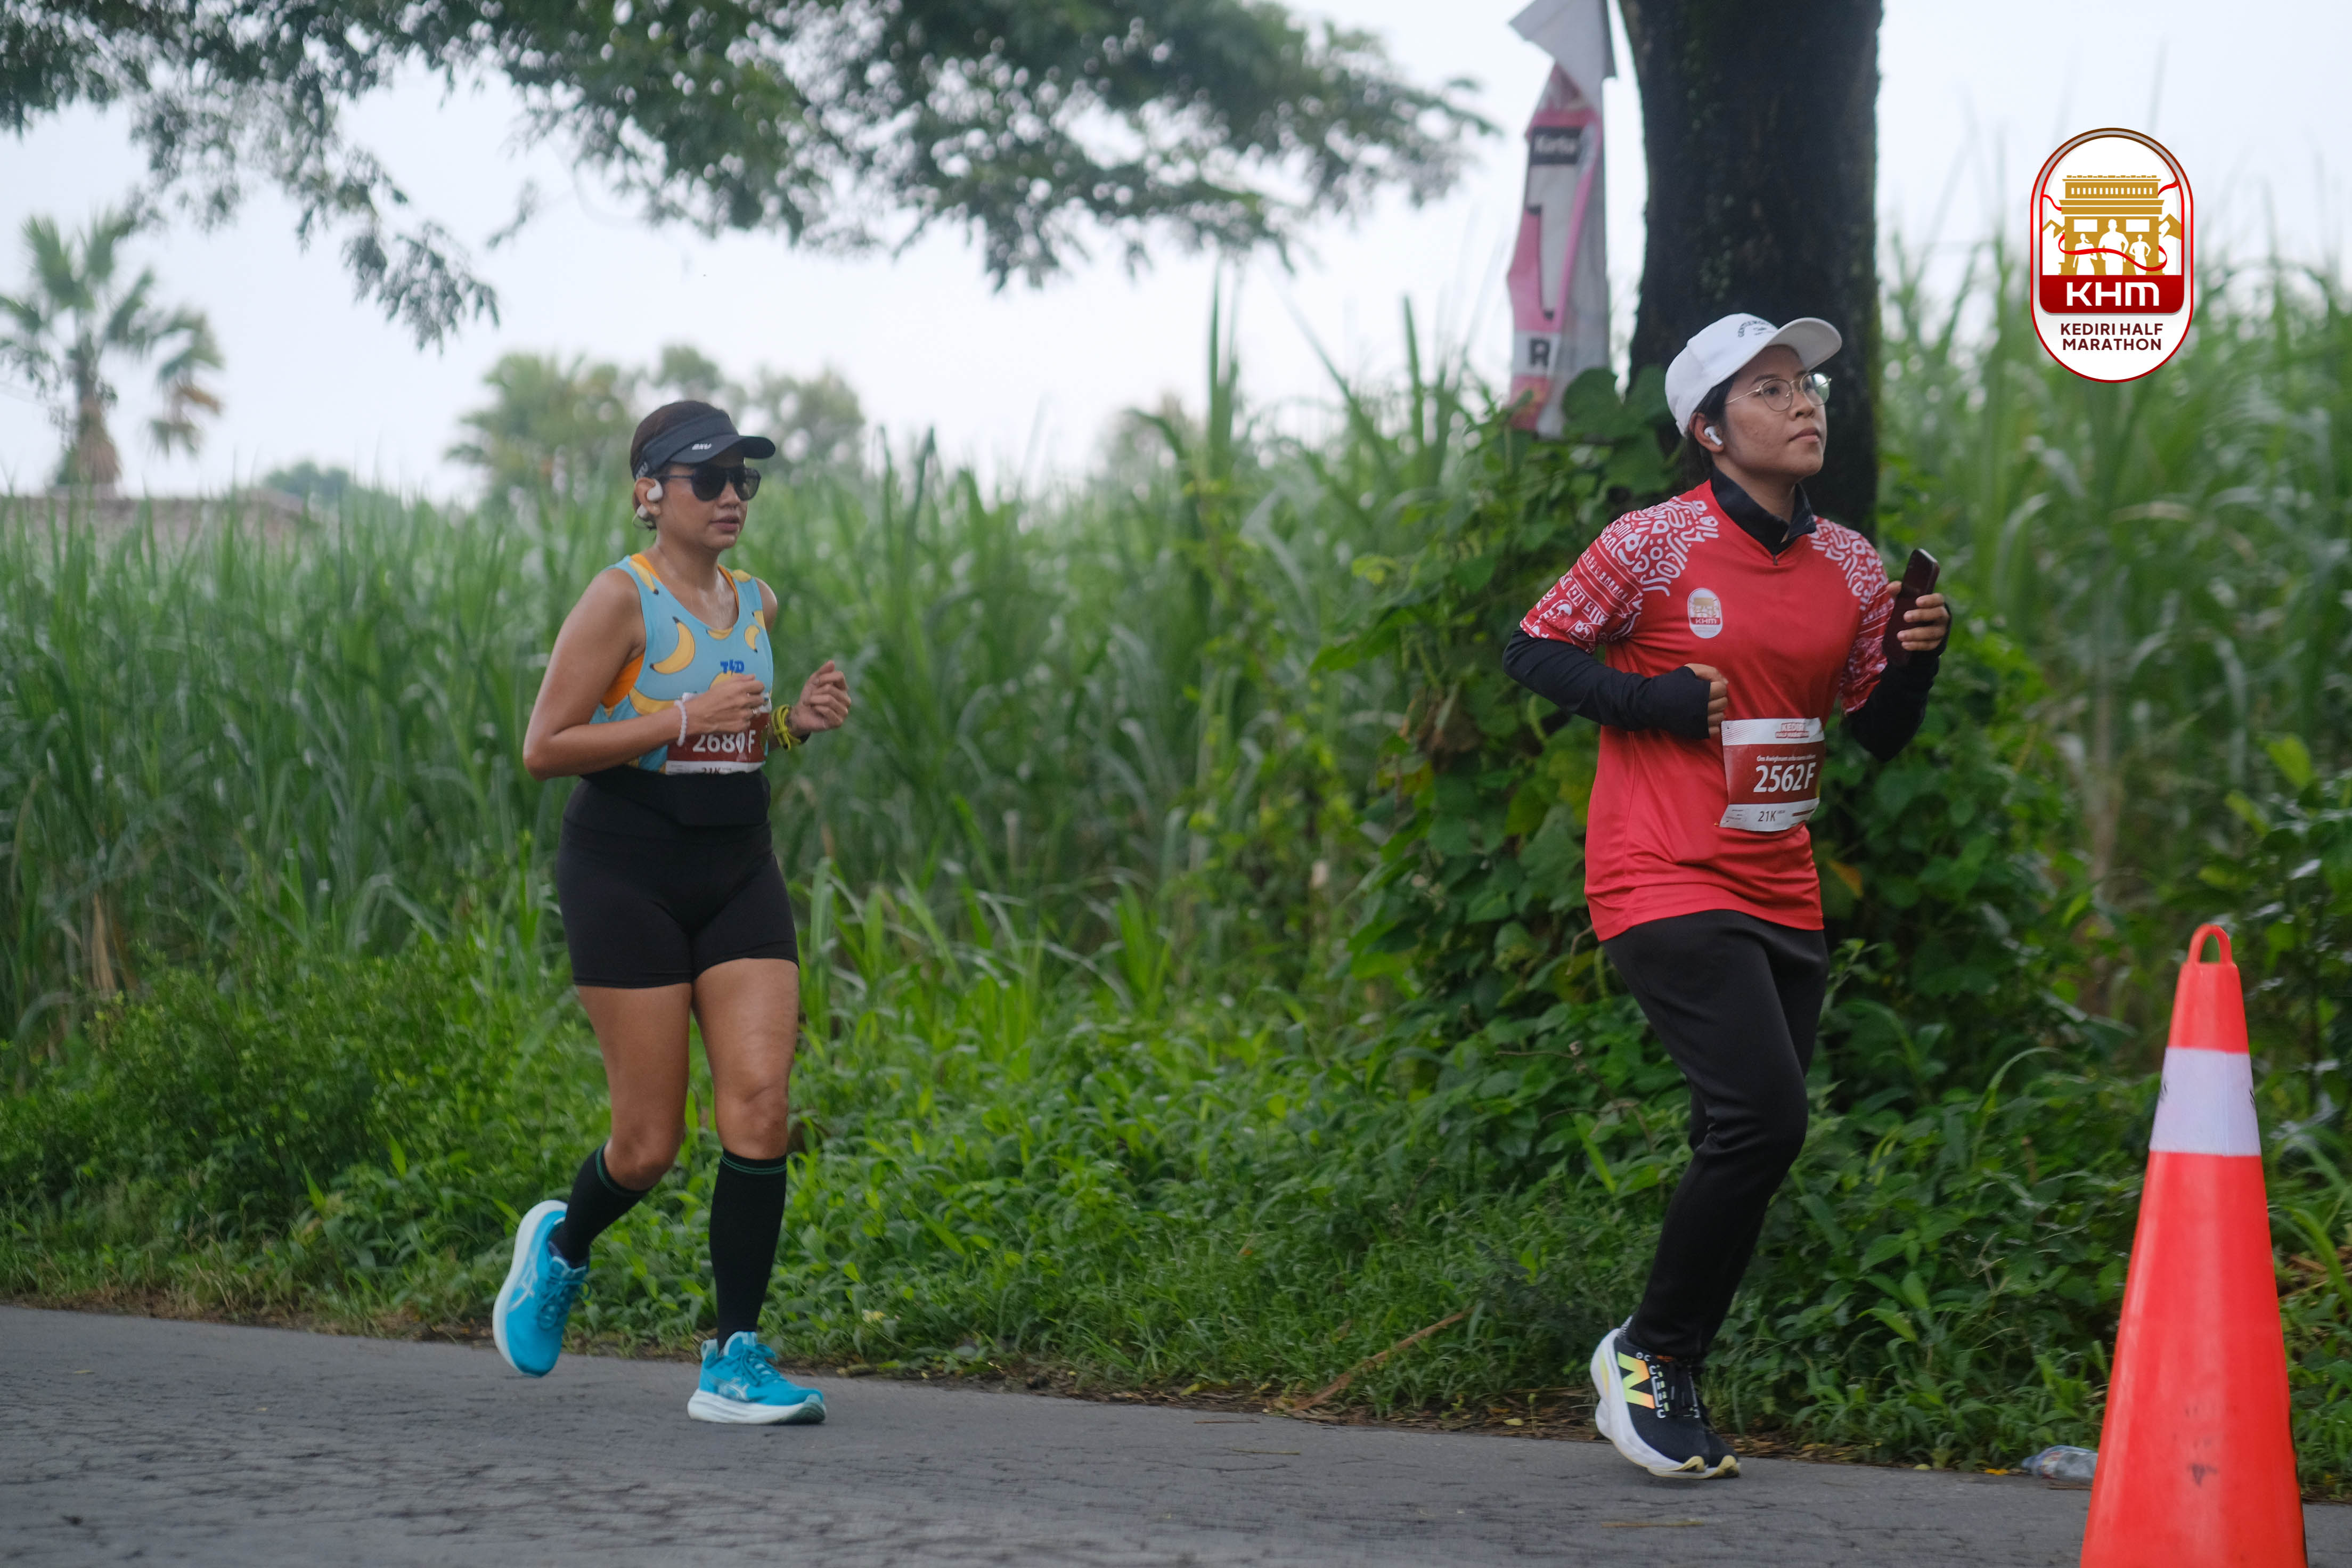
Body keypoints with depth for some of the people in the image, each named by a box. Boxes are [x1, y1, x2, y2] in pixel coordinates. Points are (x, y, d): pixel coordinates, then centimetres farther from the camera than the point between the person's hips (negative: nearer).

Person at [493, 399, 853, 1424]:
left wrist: (795, 724, 3)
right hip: (627, 876, -6)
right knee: (649, 1143, -3)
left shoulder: (757, 605, 11)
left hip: (739, 876, 6)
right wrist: (687, 719, -19)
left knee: (761, 1105, -9)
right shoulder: (622, 598, -9)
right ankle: (561, 1245, 31)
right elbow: (544, 750, -13)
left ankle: (735, 1360, -5)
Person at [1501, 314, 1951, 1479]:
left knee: (1753, 1144, 6)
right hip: (1664, 888, -7)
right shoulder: (1656, 543, -8)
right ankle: (1645, 1349, -2)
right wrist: (1654, 699, -14)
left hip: (1781, 897, 7)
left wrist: (1917, 659, -4)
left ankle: (1672, 1385, 20)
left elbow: (1879, 732, 16)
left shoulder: (1850, 566, 10)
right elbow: (1532, 652, -1)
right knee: (1763, 1118, -19)